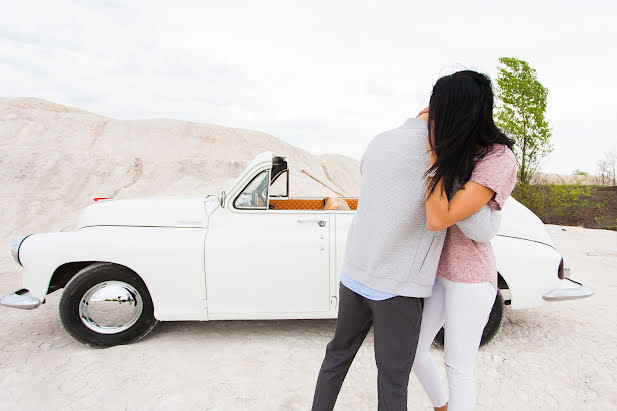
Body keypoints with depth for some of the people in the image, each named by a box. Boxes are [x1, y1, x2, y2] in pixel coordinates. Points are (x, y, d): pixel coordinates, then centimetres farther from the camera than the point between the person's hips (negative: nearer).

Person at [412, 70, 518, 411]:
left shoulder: (499, 160, -22)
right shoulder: (460, 152, 1)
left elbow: (437, 220, -29)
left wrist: (435, 155, -22)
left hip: (470, 278, -7)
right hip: (437, 270, 7)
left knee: (457, 368, 7)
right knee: (413, 352, 14)